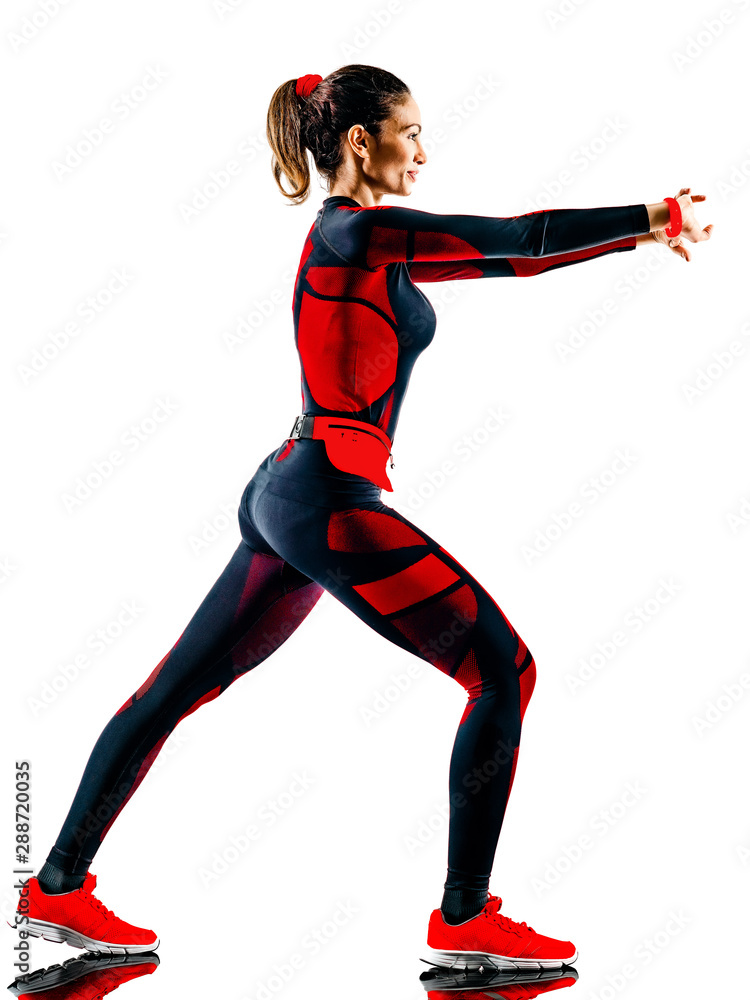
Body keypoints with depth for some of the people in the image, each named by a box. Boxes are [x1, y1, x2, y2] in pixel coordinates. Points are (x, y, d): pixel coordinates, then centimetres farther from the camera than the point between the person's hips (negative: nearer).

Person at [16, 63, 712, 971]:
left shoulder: (366, 241, 18)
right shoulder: (352, 230, -9)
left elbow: (506, 258, 20)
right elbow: (517, 240, -13)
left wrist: (640, 229, 19)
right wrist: (648, 216, -4)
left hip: (287, 498, 11)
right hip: (331, 504, -11)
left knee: (178, 691, 13)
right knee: (503, 668, -4)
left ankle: (59, 887, 24)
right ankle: (465, 920, 2)